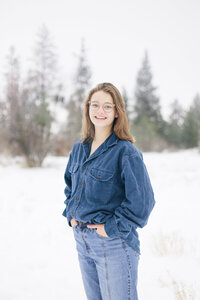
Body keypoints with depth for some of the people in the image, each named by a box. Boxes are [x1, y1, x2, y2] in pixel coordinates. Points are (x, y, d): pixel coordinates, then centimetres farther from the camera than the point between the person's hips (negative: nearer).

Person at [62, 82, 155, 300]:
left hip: (114, 243, -7)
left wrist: (113, 228, -17)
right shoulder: (78, 149, 8)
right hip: (82, 239, 7)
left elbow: (142, 200, -18)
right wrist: (70, 215, 10)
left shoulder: (126, 152, -13)